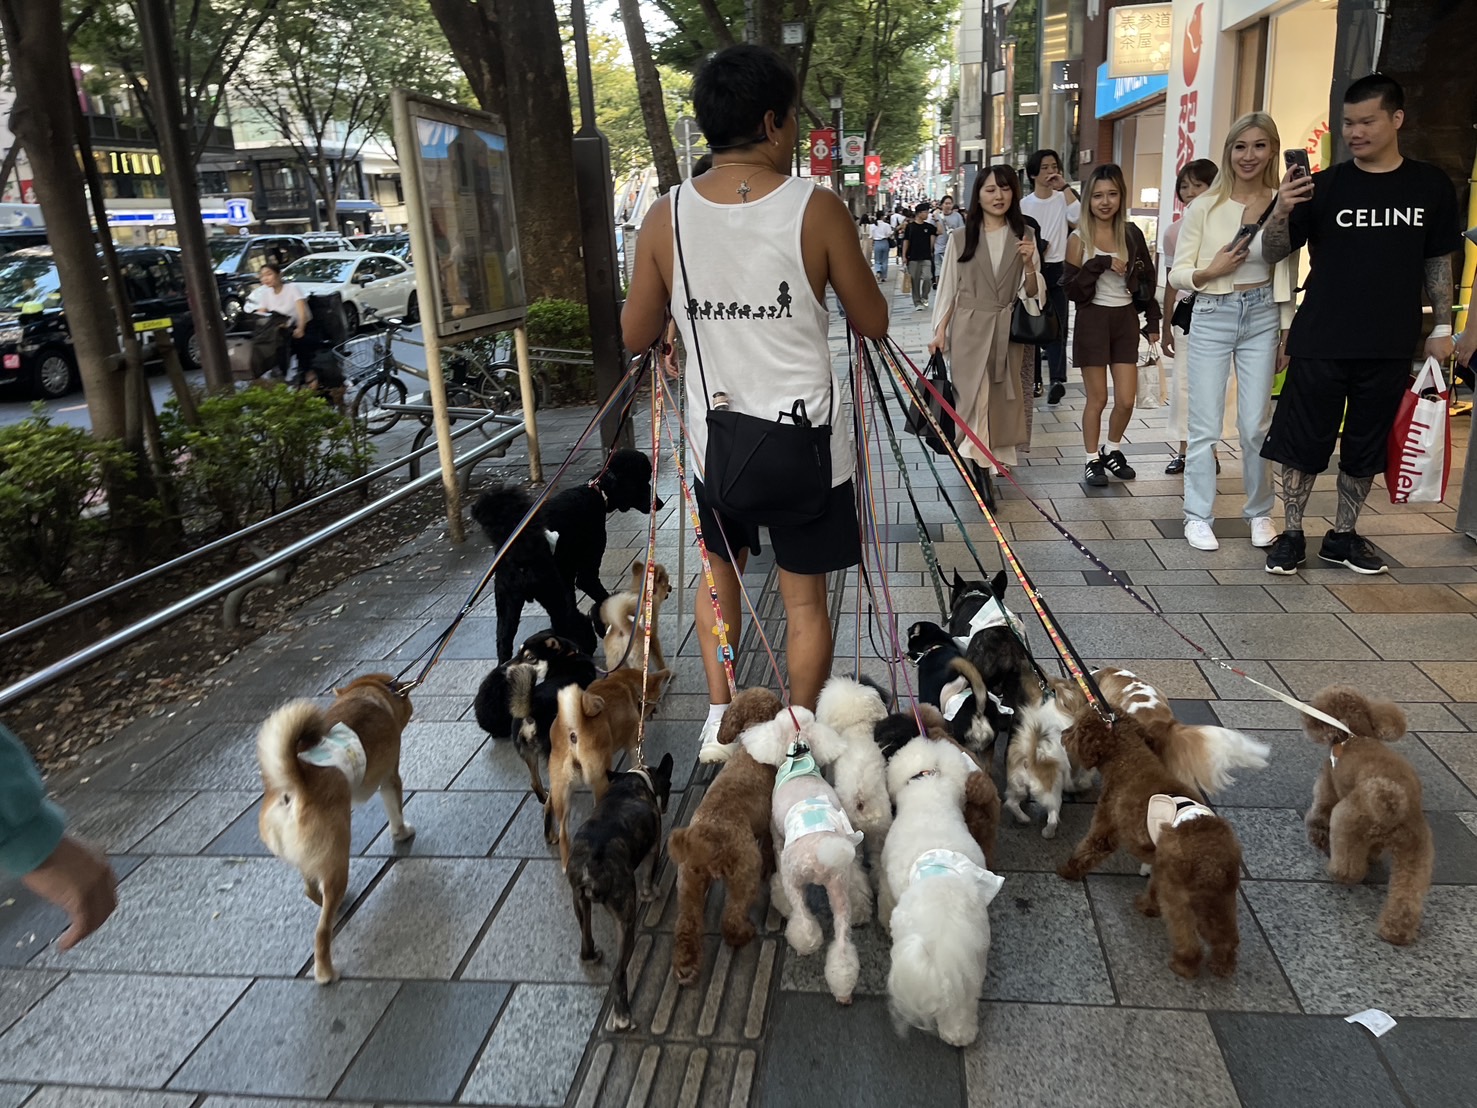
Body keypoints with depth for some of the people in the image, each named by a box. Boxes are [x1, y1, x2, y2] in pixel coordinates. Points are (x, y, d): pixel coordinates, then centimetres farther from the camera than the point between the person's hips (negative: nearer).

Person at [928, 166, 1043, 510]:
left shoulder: (1025, 235, 5)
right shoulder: (960, 238, 3)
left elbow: (1032, 293, 3)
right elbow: (948, 288, 6)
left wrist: (1030, 265, -15)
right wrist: (940, 331, 0)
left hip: (1008, 332, 2)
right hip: (969, 330, -1)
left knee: (1000, 400, 6)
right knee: (973, 399, -5)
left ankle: (984, 466, 20)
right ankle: (981, 474, -2)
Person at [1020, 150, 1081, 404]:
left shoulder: (1063, 199, 1)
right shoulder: (1024, 204, 5)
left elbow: (1079, 216, -20)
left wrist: (1065, 187, -16)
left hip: (1058, 270, -2)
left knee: (1057, 326, -8)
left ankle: (1057, 380, -15)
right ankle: (1034, 379, 14)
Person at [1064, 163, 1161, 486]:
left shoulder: (1132, 234, 5)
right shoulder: (1079, 238, -4)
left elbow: (1147, 280, 11)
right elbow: (1071, 288, -9)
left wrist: (1153, 321, 9)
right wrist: (1102, 264, -20)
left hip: (1126, 319, 3)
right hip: (1093, 320, -3)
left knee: (1126, 400, 2)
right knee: (1098, 398, 2)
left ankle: (1113, 450, 26)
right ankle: (1093, 460, 18)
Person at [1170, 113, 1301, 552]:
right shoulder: (1204, 208, -2)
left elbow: (1287, 275, 9)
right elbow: (1177, 274, 0)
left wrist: (1288, 331, 9)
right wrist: (1211, 271, -19)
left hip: (1262, 318, 1)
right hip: (1212, 318, -1)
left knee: (1256, 424, 6)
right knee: (1205, 426, 0)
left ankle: (1260, 513, 23)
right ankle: (1198, 516, 12)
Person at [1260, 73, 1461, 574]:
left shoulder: (1431, 186, 4)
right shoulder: (1325, 185, -2)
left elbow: (1438, 261, 11)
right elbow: (1272, 254, -3)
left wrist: (1442, 328, 6)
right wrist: (1283, 211, -22)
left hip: (1390, 346, 2)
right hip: (1320, 343, -2)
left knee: (1367, 446, 10)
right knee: (1304, 440, 1)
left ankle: (1343, 536, 23)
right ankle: (1291, 535, 13)